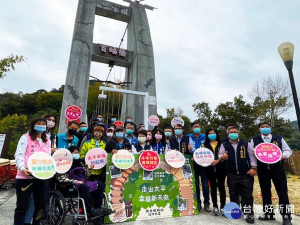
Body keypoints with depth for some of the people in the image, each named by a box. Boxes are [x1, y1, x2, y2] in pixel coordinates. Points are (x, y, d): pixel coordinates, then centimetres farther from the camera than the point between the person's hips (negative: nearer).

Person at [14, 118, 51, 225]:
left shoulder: (47, 141, 17)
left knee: (41, 205, 10)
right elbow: (19, 155, -7)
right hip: (25, 176, -5)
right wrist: (22, 168, -22)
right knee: (22, 207, 3)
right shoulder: (26, 138, 1)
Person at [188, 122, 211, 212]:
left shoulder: (205, 137, 8)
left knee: (205, 184, 2)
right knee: (195, 184, 8)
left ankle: (206, 204, 14)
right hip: (193, 164, 0)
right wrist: (189, 149, -23)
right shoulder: (189, 137, 5)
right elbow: (189, 150, 0)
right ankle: (197, 203, 20)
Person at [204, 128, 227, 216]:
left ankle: (223, 207, 13)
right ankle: (215, 207, 18)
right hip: (210, 169, 1)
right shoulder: (205, 145, 10)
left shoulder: (221, 144, 7)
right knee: (213, 187, 8)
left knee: (221, 187, 2)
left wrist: (217, 161, -17)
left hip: (220, 169, -1)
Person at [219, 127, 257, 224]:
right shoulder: (224, 145, 6)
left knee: (247, 195, 3)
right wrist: (222, 157, -23)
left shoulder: (246, 144, 4)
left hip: (246, 174, -1)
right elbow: (220, 154, 0)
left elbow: (252, 156, 2)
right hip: (231, 175, 2)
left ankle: (249, 214, 16)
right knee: (233, 194, 12)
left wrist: (253, 167, -8)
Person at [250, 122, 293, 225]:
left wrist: (283, 155, -11)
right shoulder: (254, 140, 6)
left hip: (277, 168, -1)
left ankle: (286, 216, 13)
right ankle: (269, 213, 25)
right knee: (265, 192, 11)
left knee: (282, 192, -1)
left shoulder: (279, 138, 7)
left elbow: (288, 150, 9)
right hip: (262, 169, 1)